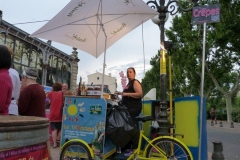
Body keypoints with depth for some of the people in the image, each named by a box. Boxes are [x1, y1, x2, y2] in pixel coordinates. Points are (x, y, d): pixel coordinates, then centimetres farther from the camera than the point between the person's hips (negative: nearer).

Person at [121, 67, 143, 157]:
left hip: (134, 108, -11)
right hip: (129, 108, 11)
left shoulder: (135, 82, -8)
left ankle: (134, 150, -6)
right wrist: (123, 95, 17)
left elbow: (140, 94, -21)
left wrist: (127, 94, -21)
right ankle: (131, 147, 23)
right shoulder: (129, 84, 22)